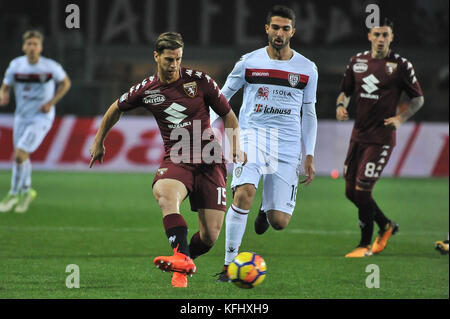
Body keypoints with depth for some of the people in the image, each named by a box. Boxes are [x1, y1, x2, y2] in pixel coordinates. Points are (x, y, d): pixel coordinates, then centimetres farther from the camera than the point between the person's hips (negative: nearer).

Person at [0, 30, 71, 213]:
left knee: (19, 155, -16)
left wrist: (51, 103, -9)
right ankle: (26, 191, 41)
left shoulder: (51, 67, -14)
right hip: (21, 117, 5)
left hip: (41, 118, -5)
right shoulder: (16, 65, -6)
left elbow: (65, 83, 2)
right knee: (22, 157, 16)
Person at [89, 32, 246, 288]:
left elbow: (228, 115, 8)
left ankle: (185, 261, 26)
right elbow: (116, 110, 22)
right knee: (164, 192, -37)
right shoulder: (146, 90, 2)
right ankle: (182, 260, -46)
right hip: (176, 159, 0)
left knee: (210, 235, -7)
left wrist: (236, 146, -7)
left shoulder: (200, 81, -3)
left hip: (210, 161, 0)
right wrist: (99, 142, 29)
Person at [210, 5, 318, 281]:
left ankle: (266, 213, 37)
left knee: (279, 222, -4)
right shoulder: (249, 62, 3)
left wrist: (310, 157, 7)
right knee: (244, 193, -29)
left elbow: (309, 114, 13)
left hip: (288, 145, 1)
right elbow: (223, 96, 15)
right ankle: (229, 264, -19)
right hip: (253, 134, -1)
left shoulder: (307, 69, 7)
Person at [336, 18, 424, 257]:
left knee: (362, 190, -10)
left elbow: (418, 98, 2)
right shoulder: (357, 61, 7)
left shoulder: (401, 66, -5)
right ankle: (386, 226, 31)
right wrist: (341, 105, -3)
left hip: (381, 138, -6)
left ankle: (365, 245, 5)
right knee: (351, 191, 8)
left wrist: (401, 118, -13)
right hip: (358, 135, 6)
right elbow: (346, 91, 18)